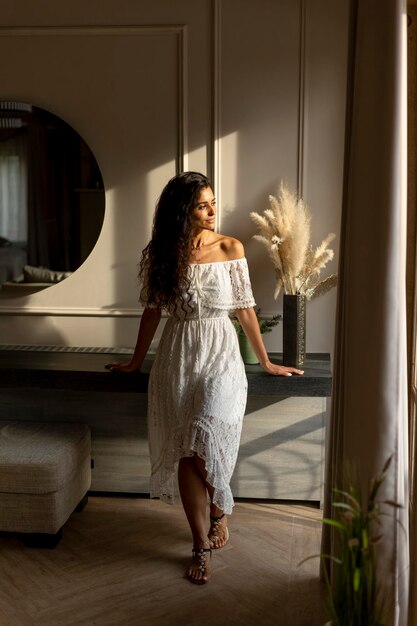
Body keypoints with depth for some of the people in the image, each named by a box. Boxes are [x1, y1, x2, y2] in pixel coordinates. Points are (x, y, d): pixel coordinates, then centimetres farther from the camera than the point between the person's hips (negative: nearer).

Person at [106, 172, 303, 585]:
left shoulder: (230, 249, -2)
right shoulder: (161, 254, 1)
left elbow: (245, 309, 4)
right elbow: (152, 311, 10)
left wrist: (265, 362, 9)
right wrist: (136, 362, 17)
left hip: (220, 353, -1)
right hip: (178, 355, 2)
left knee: (205, 440, -16)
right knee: (185, 450, -1)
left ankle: (220, 511, 16)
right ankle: (202, 545, 12)